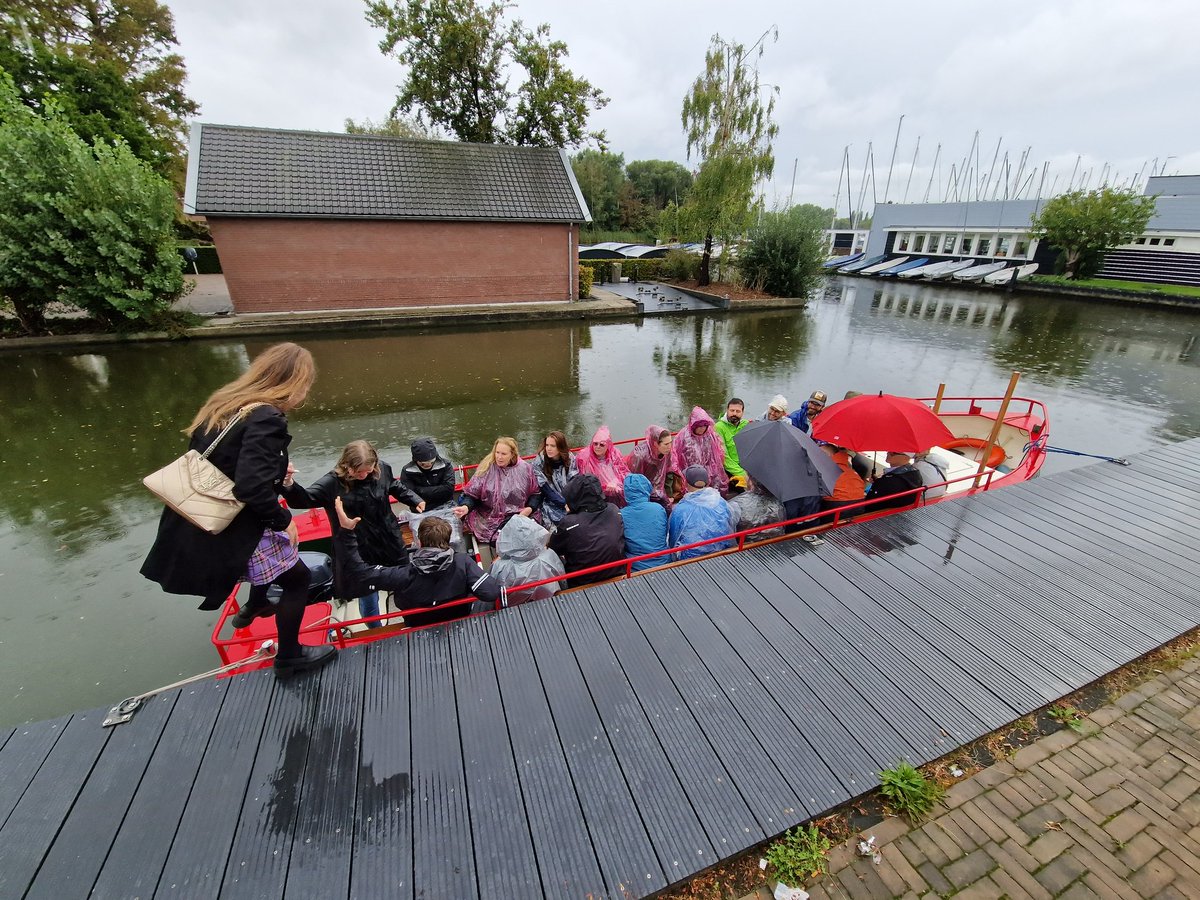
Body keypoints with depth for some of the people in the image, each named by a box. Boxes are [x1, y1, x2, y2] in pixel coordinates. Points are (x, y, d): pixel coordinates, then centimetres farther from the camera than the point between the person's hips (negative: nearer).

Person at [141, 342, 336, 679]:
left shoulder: (225, 402, 4)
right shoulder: (266, 419, -24)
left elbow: (221, 464, 12)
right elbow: (251, 487, -31)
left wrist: (276, 470, 10)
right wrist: (283, 520, -15)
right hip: (231, 531, -9)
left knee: (278, 555, 35)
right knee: (296, 579, 10)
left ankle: (257, 605, 59)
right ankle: (289, 657, 26)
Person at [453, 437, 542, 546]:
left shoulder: (525, 468, 2)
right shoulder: (486, 468, 1)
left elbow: (536, 493, 9)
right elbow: (472, 494, 1)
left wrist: (529, 509, -9)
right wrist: (465, 507, -20)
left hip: (521, 516, 1)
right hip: (491, 518, 0)